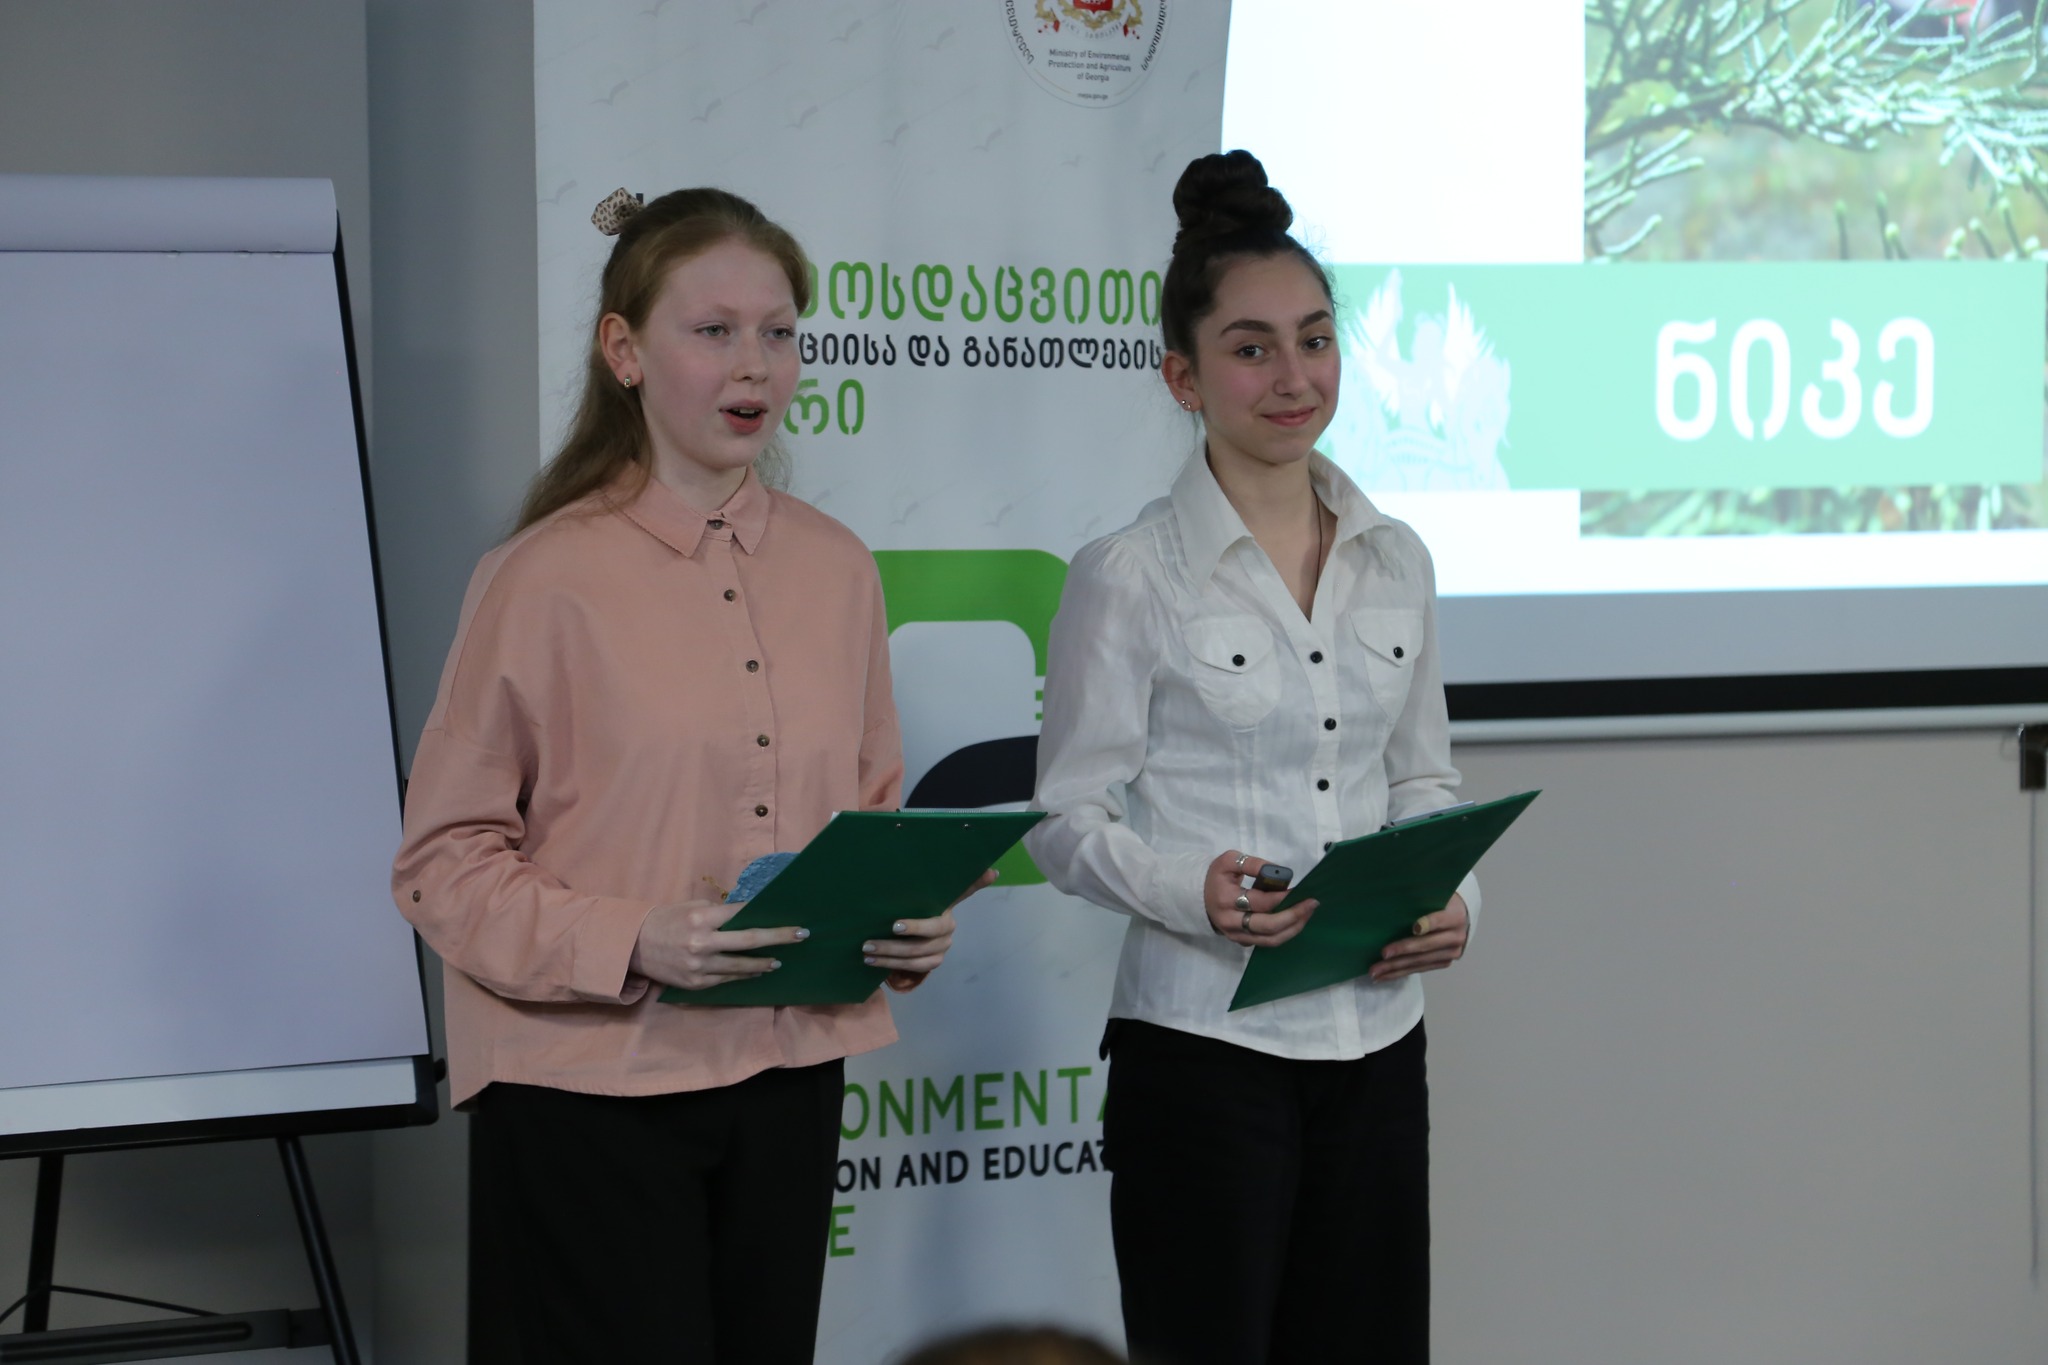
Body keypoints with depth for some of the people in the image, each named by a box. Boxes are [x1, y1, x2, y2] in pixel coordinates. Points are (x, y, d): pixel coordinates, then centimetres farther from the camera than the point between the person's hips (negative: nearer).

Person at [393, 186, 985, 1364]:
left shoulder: (834, 569, 8)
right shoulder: (550, 577, -9)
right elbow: (445, 862, -8)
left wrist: (912, 919, -4)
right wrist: (631, 946, -22)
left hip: (787, 1077, 5)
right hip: (591, 1088, -5)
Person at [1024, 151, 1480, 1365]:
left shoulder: (1396, 564, 9)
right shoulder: (1128, 579, -6)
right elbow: (1072, 819, -5)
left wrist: (1450, 900, -3)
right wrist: (1193, 893, -23)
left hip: (1376, 1043, 5)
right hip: (1203, 1043, -5)